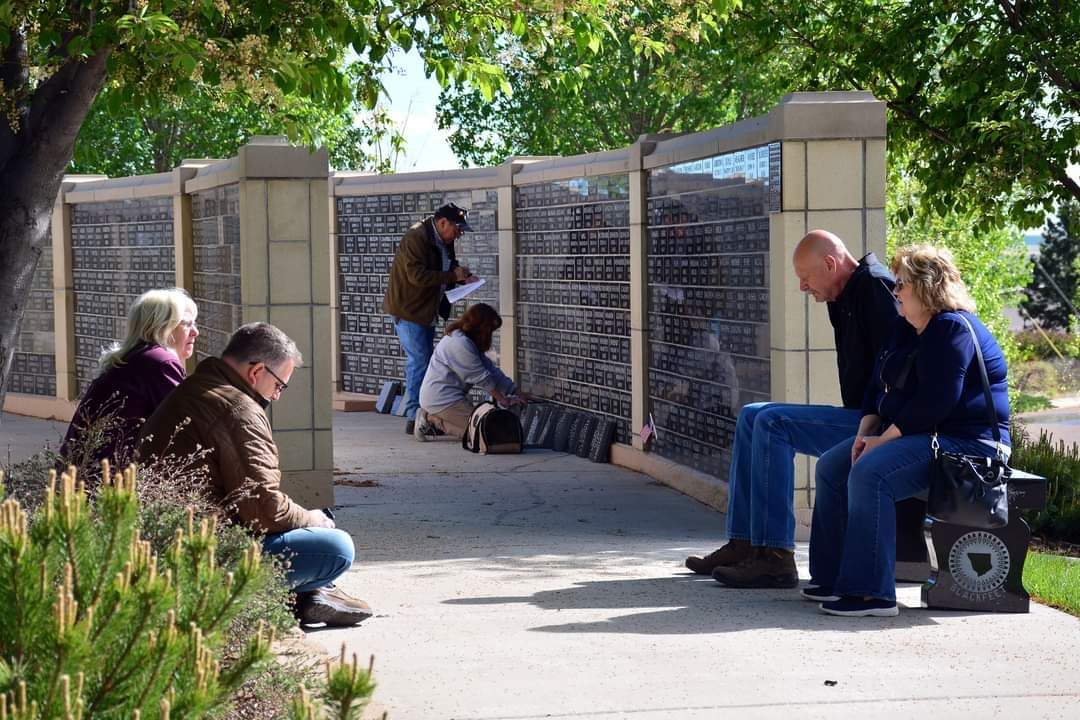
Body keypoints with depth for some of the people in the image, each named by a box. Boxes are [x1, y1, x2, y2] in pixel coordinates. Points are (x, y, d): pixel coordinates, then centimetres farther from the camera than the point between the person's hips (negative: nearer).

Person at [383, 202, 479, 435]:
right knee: (419, 361, -11)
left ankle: (416, 415, 18)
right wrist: (452, 276, -25)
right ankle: (415, 418, -9)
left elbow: (448, 268, 23)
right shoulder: (416, 238, -20)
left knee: (418, 362, 12)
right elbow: (417, 276, -27)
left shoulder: (443, 242, 9)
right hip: (408, 310, -10)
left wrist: (464, 276, 1)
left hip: (426, 311, 10)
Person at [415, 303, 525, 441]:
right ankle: (432, 420, -8)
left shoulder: (468, 342, 15)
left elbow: (491, 370, 12)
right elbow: (481, 377, -17)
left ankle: (432, 418, 10)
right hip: (441, 398, -11)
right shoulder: (460, 344, -20)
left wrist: (517, 393, 7)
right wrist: (503, 399, -8)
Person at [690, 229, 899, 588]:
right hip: (857, 419, 11)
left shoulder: (875, 287, -14)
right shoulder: (844, 299, 18)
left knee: (773, 423, -23)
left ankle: (776, 557, -25)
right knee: (752, 417, 11)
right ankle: (744, 543, 6)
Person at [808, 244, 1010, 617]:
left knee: (869, 473, -31)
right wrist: (866, 431, -1)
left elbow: (934, 401, -25)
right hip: (916, 433, 11)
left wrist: (884, 439, -20)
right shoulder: (907, 330, 16)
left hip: (966, 442, -11)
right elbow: (880, 386, 18)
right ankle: (831, 578, 6)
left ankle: (872, 593, -32)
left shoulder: (953, 329, -17)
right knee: (831, 467, 5)